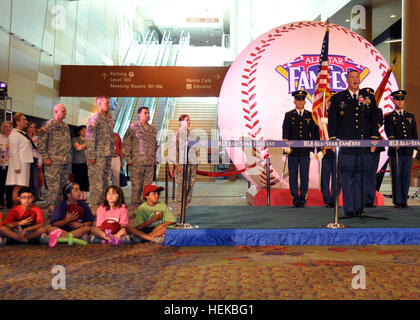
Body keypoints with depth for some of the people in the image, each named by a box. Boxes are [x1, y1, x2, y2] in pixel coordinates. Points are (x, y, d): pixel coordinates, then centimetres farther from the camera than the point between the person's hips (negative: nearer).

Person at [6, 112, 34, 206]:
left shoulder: (22, 134, 18)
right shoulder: (14, 134, -10)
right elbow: (13, 152, -16)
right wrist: (17, 166, -20)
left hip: (25, 163, 9)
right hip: (20, 164, -9)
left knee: (20, 187, 8)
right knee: (17, 187, -10)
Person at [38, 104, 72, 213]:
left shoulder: (66, 126, 16)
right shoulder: (48, 125, -7)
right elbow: (41, 143, -11)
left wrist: (69, 156, 18)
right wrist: (46, 158, -14)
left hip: (65, 162, 8)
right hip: (53, 162, -7)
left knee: (63, 186, 11)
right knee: (53, 186, -8)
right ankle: (51, 208, -1)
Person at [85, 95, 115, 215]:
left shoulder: (109, 119, 16)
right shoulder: (94, 120, -8)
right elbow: (90, 139, -12)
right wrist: (91, 156, -16)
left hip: (108, 156, 8)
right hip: (98, 156, -8)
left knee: (106, 180, 11)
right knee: (97, 181, -6)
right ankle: (95, 206, 0)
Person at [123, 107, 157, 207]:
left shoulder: (153, 129, 16)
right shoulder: (133, 127, 0)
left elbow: (156, 145, 25)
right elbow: (126, 143, -3)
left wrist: (155, 158, 16)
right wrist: (128, 158, -8)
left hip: (150, 162, 5)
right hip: (137, 162, -5)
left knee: (148, 184, 7)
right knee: (136, 184, -2)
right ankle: (135, 204, 7)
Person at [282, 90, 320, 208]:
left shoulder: (310, 116, 10)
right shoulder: (288, 115, 7)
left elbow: (315, 134, 9)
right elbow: (285, 132, -2)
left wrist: (312, 149, 2)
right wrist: (286, 145, -17)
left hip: (305, 151, 0)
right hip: (293, 150, 0)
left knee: (305, 176, 1)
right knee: (293, 176, 2)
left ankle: (303, 199, 10)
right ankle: (295, 199, 11)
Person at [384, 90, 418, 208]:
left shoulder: (410, 116, 16)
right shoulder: (389, 117, 5)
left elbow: (414, 135, 14)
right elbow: (389, 134, -7)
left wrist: (415, 149, 6)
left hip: (408, 151, 3)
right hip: (395, 152, -3)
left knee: (406, 176, 4)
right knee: (396, 176, -2)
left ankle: (404, 200, 12)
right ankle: (397, 201, 4)